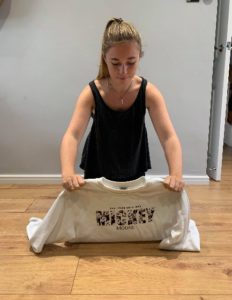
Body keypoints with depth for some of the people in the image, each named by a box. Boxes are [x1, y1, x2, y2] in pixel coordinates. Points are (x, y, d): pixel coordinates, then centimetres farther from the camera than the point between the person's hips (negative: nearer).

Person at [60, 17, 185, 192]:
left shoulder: (149, 92, -21)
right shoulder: (91, 93, -22)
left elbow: (169, 137, -28)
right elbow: (72, 135, -32)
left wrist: (176, 174, -45)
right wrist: (68, 173, -51)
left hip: (134, 170, 1)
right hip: (98, 169, 0)